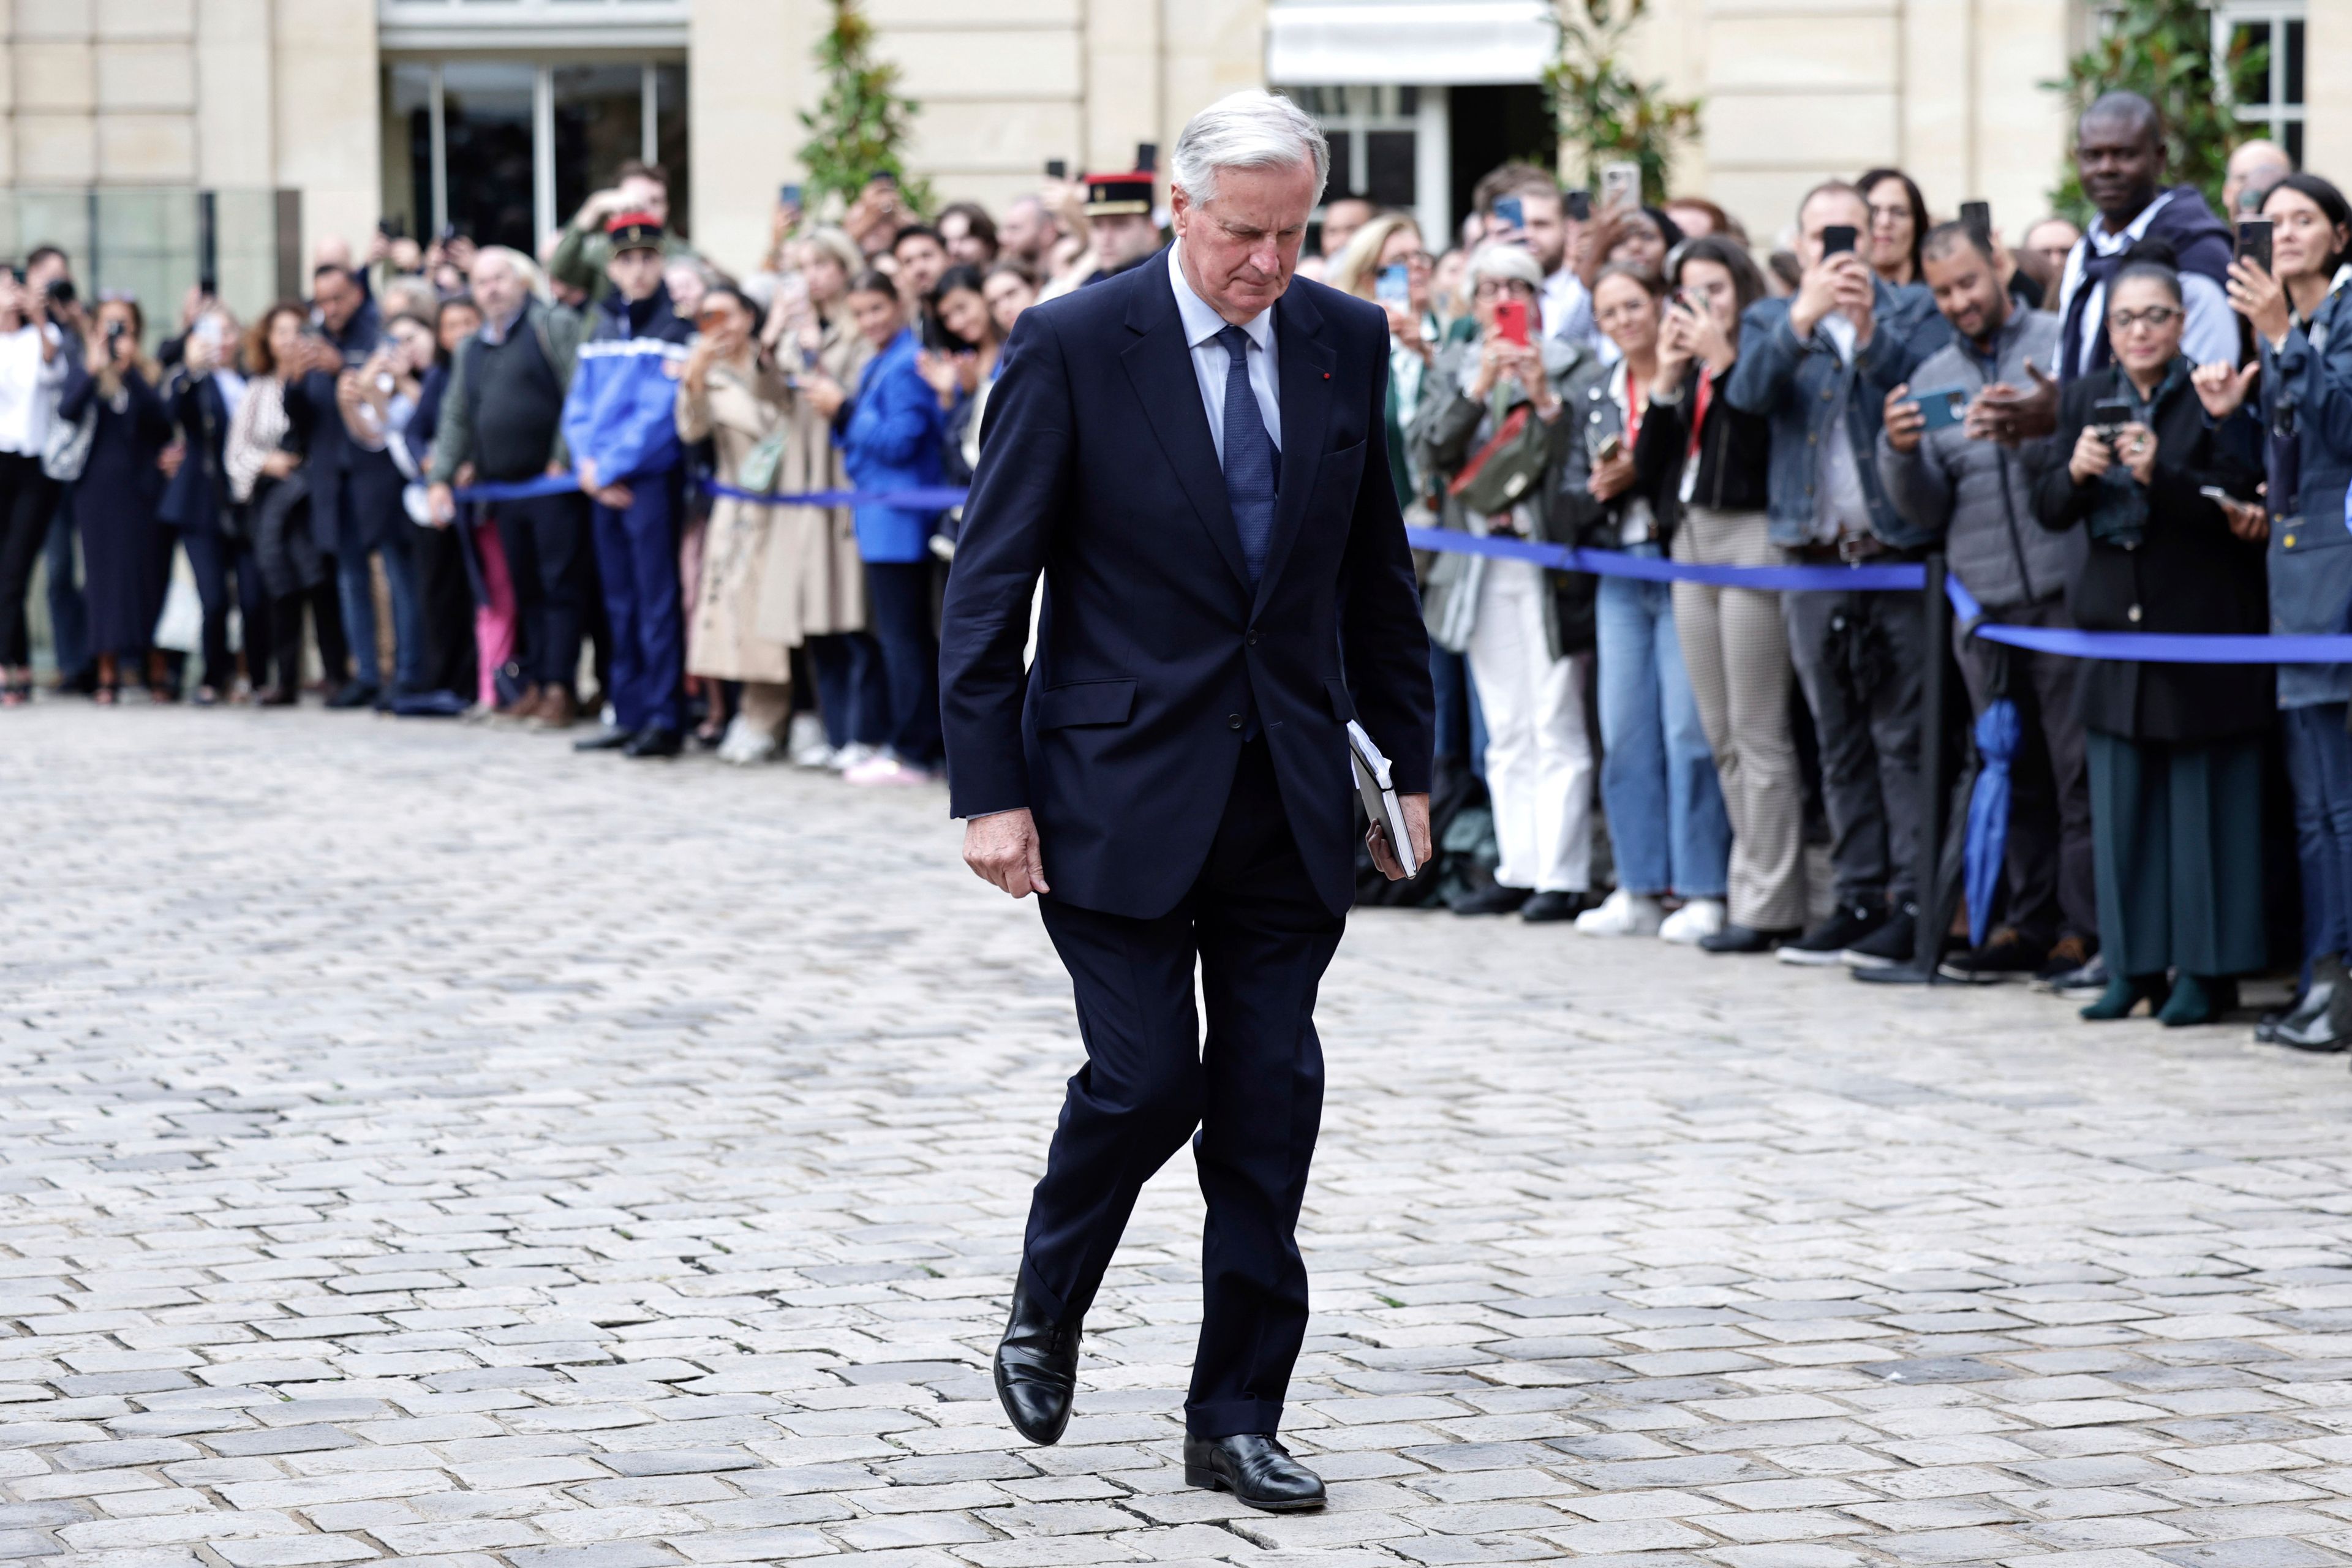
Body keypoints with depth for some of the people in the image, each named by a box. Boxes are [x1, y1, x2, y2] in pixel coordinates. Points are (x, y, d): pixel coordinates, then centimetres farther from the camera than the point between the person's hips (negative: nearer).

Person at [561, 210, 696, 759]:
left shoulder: (673, 328, -7)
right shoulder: (602, 329, 14)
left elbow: (661, 411, -13)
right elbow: (579, 404, 13)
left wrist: (612, 467, -12)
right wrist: (587, 462, -3)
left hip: (652, 481, -7)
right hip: (603, 485, 7)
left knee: (657, 604, -5)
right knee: (620, 604, 11)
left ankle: (665, 719, -3)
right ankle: (629, 715, 16)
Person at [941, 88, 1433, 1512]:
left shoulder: (1347, 343, 4)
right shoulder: (1074, 348, -9)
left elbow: (1376, 571, 13)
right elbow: (991, 586, -7)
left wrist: (1409, 759, 11)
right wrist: (991, 793, -12)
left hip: (1290, 792, 4)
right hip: (1123, 786, -4)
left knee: (1272, 1099, 3)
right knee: (1146, 1078, -7)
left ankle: (1239, 1419, 12)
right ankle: (1046, 1311, 23)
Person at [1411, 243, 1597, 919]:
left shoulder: (1572, 367, 3)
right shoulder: (1454, 369, 14)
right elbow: (1428, 451, -2)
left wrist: (1546, 398, -17)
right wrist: (1478, 386, -13)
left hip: (1548, 564, -4)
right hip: (1480, 571, 4)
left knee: (1556, 726, -8)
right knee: (1505, 733, 8)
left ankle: (1562, 876, -7)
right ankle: (1518, 871, 11)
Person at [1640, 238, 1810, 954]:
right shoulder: (1690, 370, 15)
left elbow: (1766, 445, -21)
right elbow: (1649, 471, 10)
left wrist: (1723, 363, -16)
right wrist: (1667, 383, 0)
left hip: (1752, 539, -8)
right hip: (1694, 540, 8)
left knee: (1758, 733, -6)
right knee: (1721, 735, 9)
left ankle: (1767, 903, -4)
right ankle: (1752, 888, 13)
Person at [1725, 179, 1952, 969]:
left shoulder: (1916, 310, 7)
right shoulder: (1772, 320, 13)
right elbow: (1748, 391, -9)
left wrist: (1870, 332, -21)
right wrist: (1805, 315, -21)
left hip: (1900, 549, -3)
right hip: (1817, 561, 3)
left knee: (1905, 739, -6)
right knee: (1841, 746, 9)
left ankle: (1915, 903, -4)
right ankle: (1859, 897, 14)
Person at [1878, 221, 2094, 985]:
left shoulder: (2063, 344, 3)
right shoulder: (1932, 378, 16)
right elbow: (1925, 510, 12)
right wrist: (1901, 452, -7)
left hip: (2066, 589, -4)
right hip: (1985, 601, 4)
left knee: (2080, 769, -5)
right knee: (2014, 775, 7)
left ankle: (2084, 928, -1)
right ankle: (2031, 923, 13)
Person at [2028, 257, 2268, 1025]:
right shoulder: (2085, 396, 9)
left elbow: (2234, 510, -14)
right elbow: (2048, 509, 6)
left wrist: (2159, 476, -28)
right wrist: (2075, 472, -15)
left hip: (2203, 628, -5)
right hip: (2116, 618, 5)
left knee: (2203, 797, -1)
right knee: (2121, 800, 6)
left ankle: (2207, 969, 5)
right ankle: (2136, 963, 14)